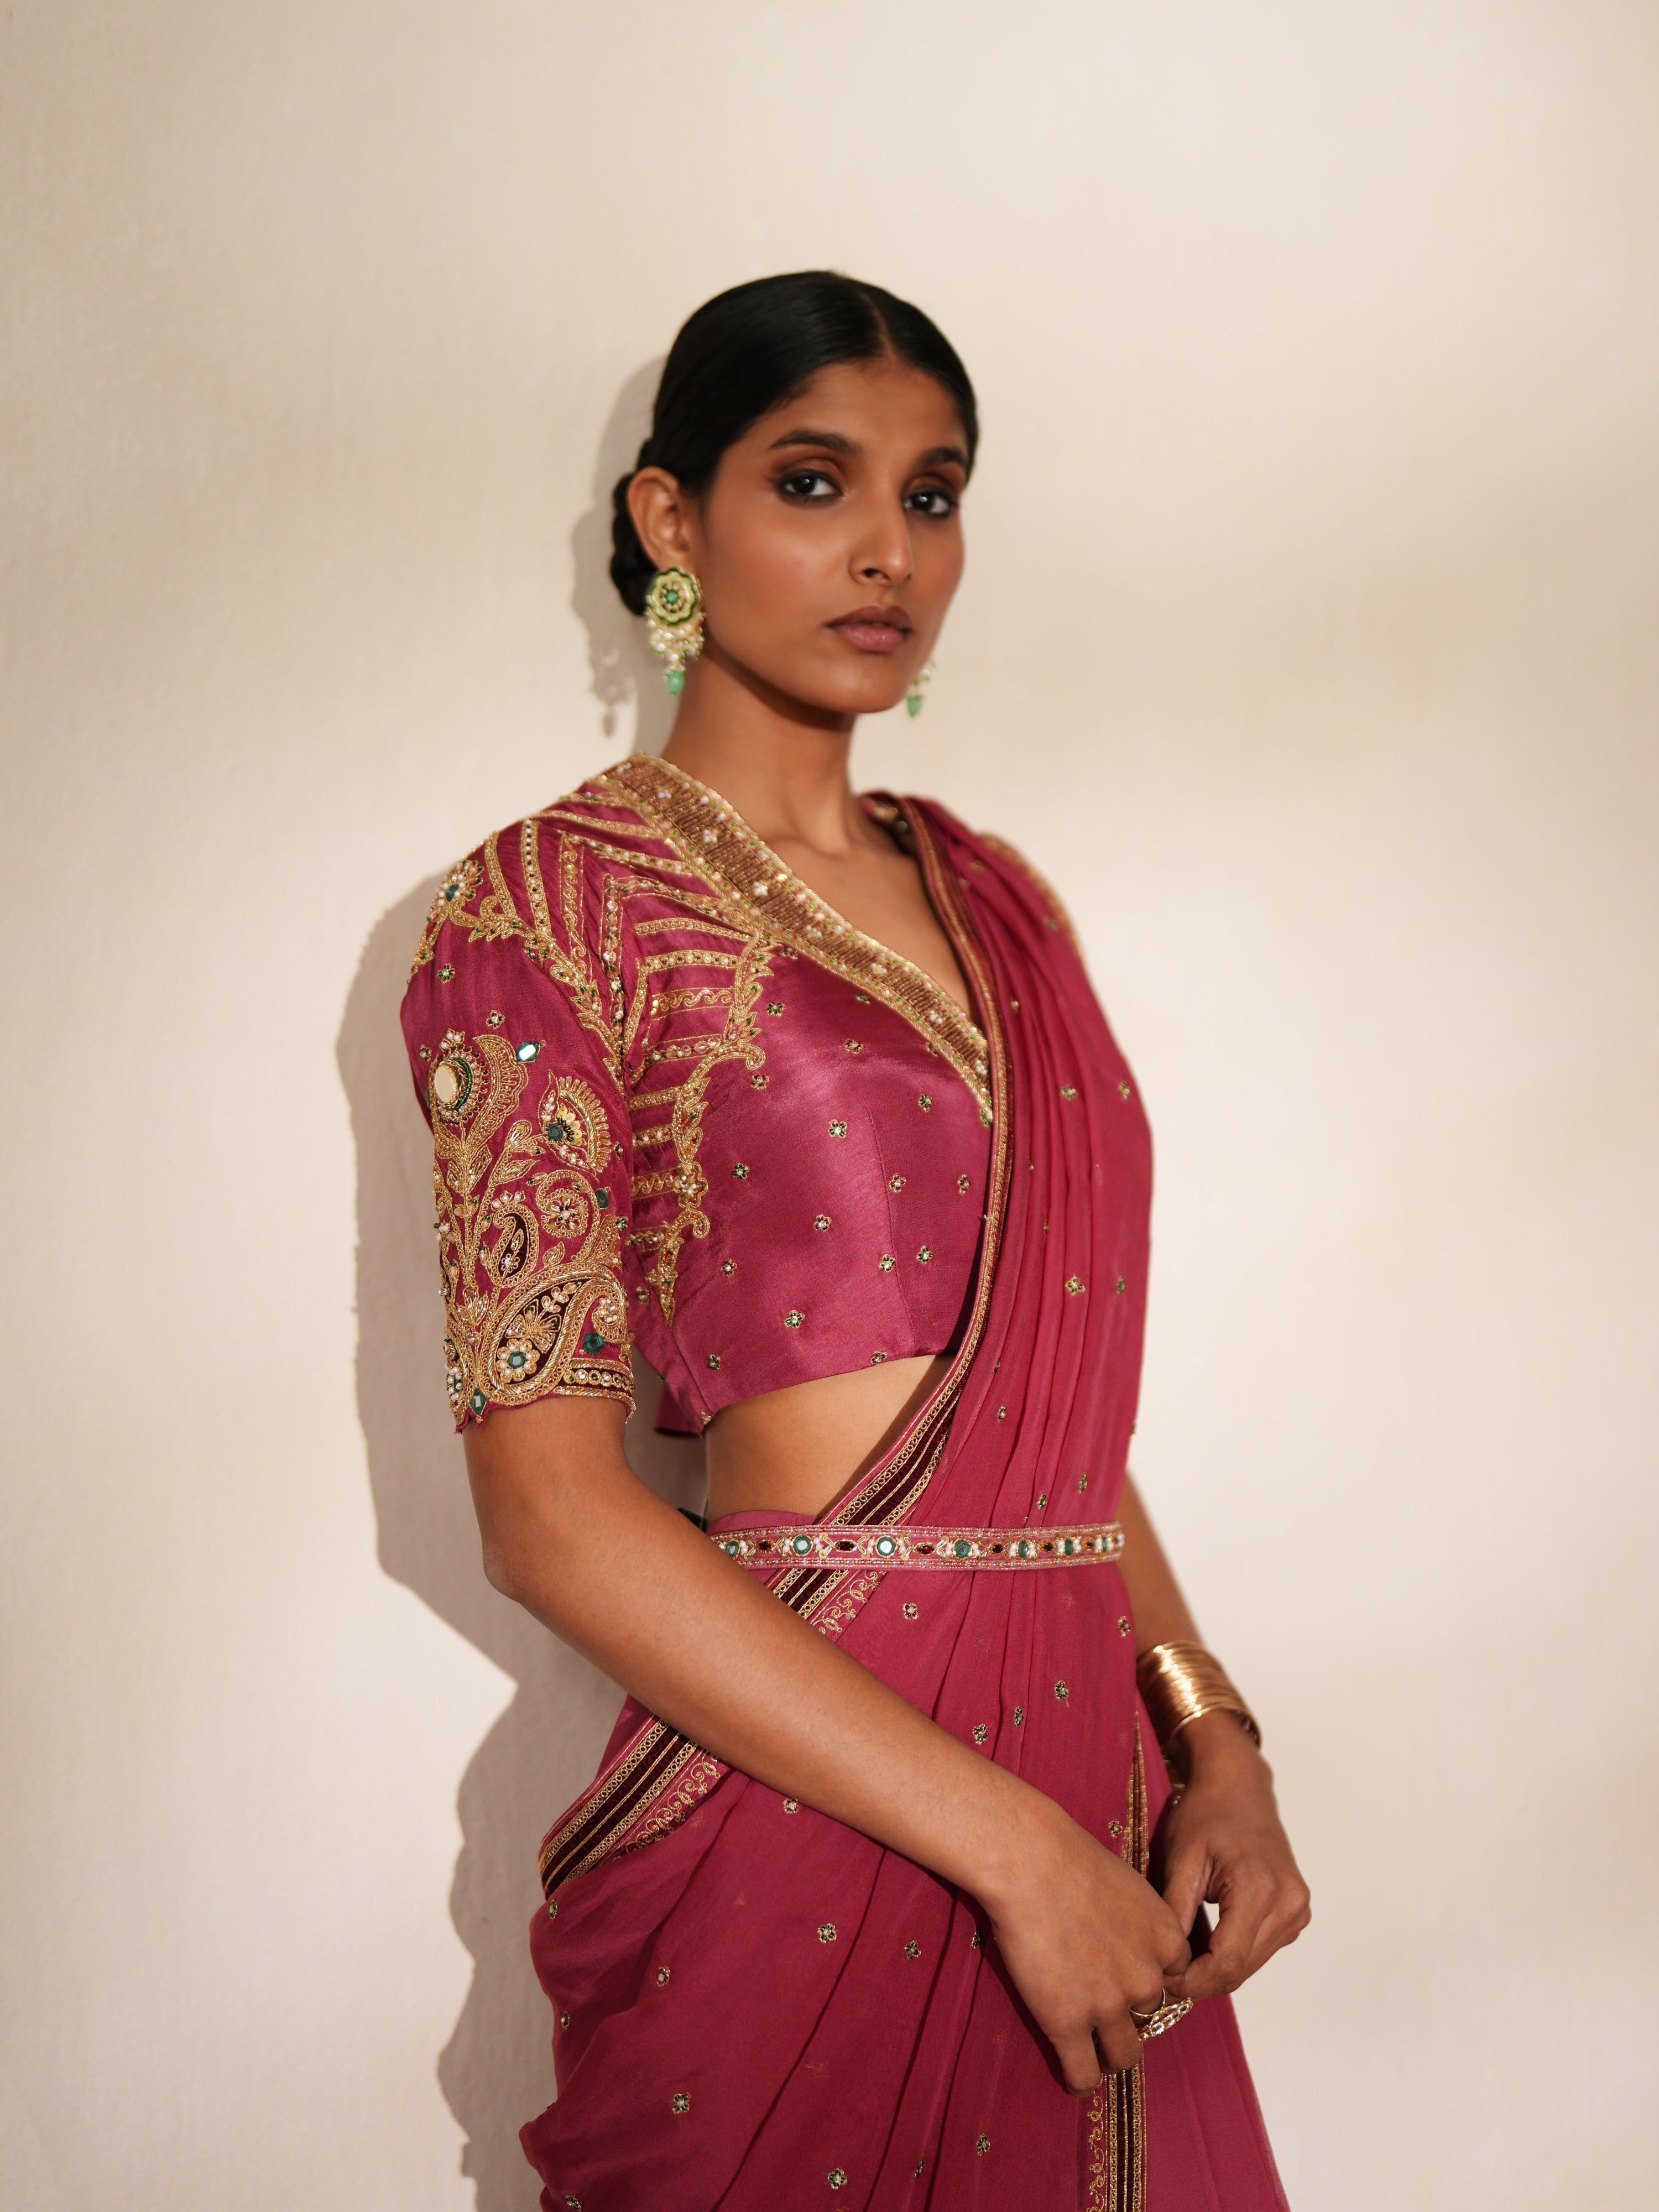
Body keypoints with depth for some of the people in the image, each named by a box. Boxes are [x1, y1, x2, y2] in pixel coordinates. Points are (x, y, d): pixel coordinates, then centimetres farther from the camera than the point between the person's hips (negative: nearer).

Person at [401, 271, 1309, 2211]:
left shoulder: (991, 897, 11)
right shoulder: (554, 901, -8)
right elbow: (549, 1507, -14)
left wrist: (1213, 1739, -2)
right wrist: (1014, 1842, -16)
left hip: (1100, 1790, 6)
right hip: (802, 1818, -6)